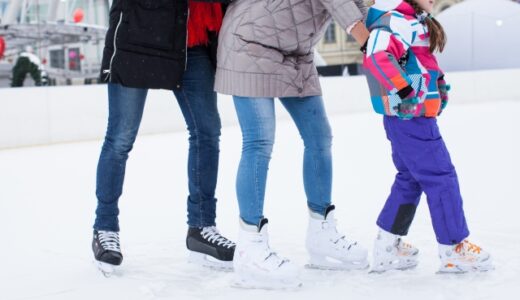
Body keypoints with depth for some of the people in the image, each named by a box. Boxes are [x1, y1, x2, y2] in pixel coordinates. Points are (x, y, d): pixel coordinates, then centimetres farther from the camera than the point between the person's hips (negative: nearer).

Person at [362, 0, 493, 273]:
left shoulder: (415, 23, 16)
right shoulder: (397, 22, -18)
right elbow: (377, 57, -33)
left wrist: (438, 83, 19)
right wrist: (404, 90, -33)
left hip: (412, 120, 11)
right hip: (411, 118, -11)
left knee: (410, 179, 16)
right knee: (441, 178, -3)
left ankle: (387, 249, 23)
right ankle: (454, 249, 8)